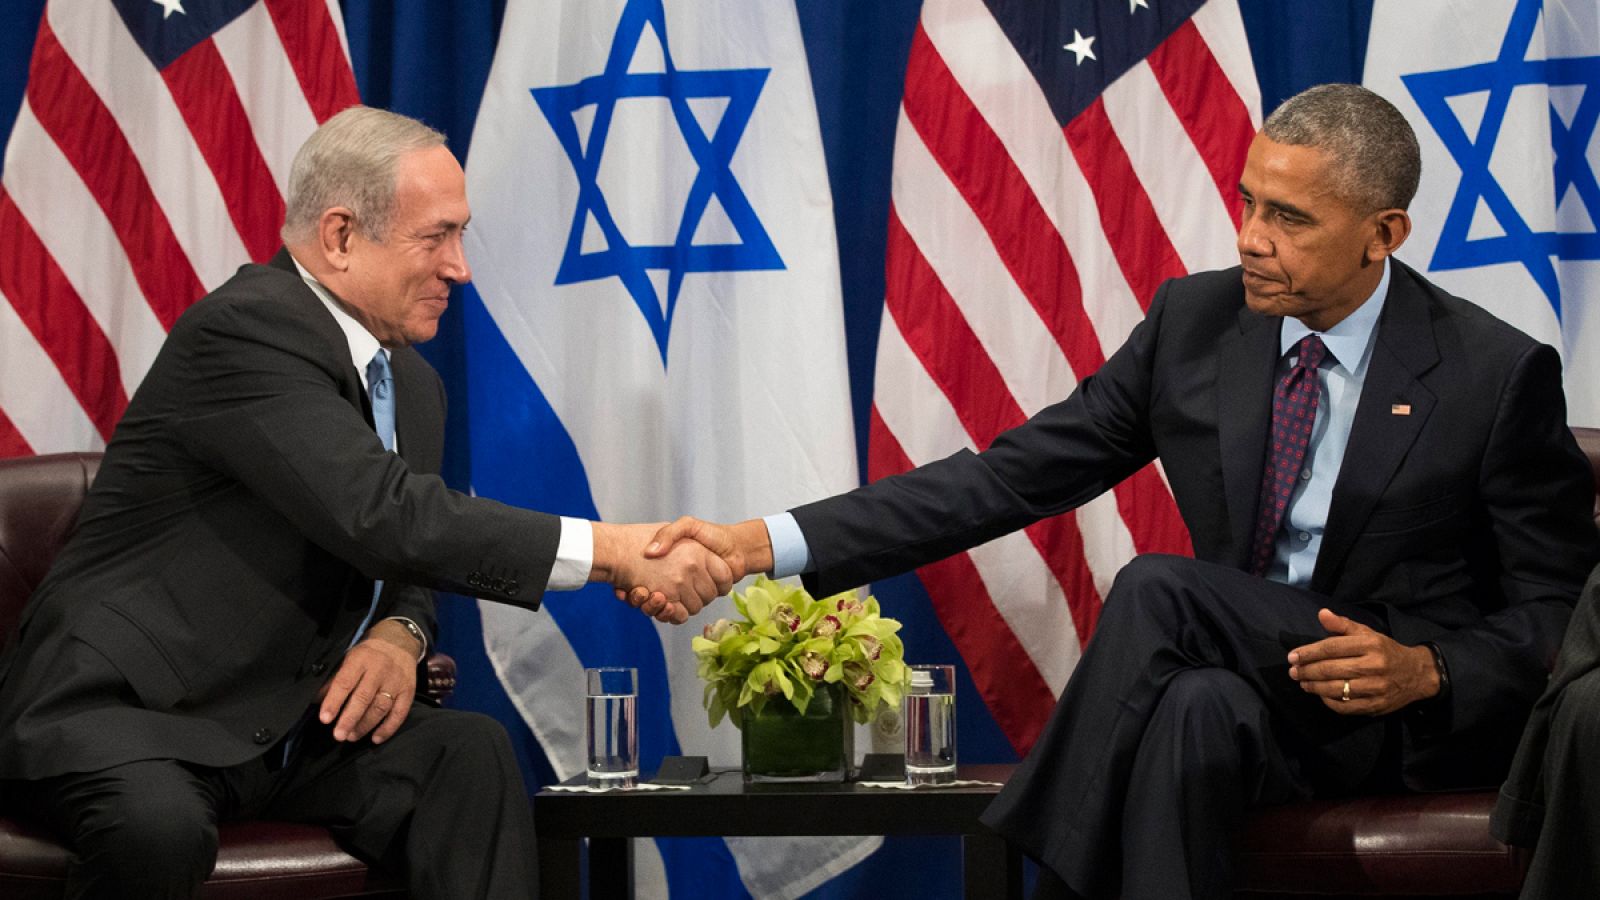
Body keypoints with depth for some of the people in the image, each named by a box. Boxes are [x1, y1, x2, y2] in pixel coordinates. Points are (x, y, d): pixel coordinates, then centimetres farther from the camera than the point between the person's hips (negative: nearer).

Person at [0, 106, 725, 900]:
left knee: (470, 754, -17)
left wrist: (400, 636, -7)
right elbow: (381, 516, -29)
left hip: (286, 720, 8)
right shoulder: (243, 330, -19)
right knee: (159, 825, -38)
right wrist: (613, 551, -30)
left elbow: (406, 563, 20)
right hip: (117, 713, -8)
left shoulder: (411, 386, 11)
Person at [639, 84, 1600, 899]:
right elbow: (1014, 475, -1)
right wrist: (765, 543, -11)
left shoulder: (1499, 375, -10)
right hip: (1241, 684, 4)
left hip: (1422, 718, -4)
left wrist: (1426, 670, -24)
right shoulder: (1196, 320, 2)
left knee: (1155, 592, -27)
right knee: (1193, 708, -34)